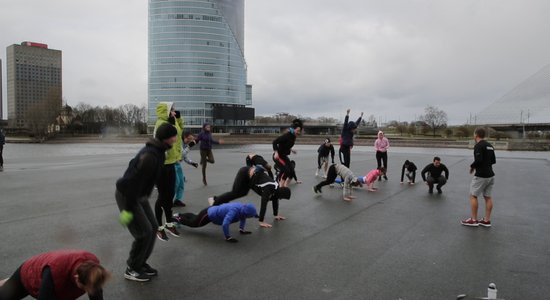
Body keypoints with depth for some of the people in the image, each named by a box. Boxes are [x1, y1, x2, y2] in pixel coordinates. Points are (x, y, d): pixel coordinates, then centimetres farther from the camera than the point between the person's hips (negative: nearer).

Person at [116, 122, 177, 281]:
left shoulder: (158, 151, 3)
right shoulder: (150, 155, -29)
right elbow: (134, 182, -29)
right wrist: (128, 209, -25)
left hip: (140, 195, 9)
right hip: (127, 195, -9)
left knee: (153, 227, 10)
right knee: (144, 232, -7)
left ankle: (140, 262, 25)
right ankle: (132, 270, 11)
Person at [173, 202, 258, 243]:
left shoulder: (242, 207, -16)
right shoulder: (234, 211, -41)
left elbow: (243, 218, 9)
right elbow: (225, 224, -52)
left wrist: (241, 229, 4)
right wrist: (228, 237, -39)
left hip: (212, 210, 8)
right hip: (208, 215, -8)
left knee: (194, 218, 34)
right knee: (192, 222, 19)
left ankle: (179, 215, 57)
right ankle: (176, 219, 41)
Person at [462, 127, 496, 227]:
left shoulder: (478, 146, -15)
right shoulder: (489, 145, 12)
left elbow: (478, 160, -24)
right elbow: (493, 161, 17)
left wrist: (472, 166, -7)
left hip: (481, 176, -8)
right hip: (490, 175, 8)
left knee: (473, 196, 2)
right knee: (488, 197, 11)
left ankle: (474, 220, 5)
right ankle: (487, 220, 15)